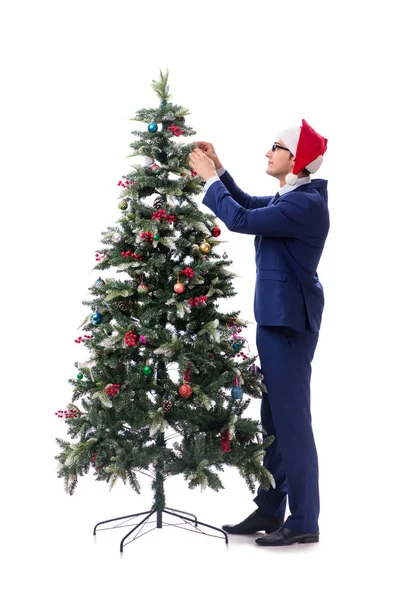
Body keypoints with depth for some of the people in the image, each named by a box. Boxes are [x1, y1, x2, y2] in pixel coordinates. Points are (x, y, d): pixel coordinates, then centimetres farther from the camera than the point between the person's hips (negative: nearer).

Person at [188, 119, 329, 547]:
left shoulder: (307, 204, -19)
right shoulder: (292, 197, 12)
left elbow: (241, 220, -21)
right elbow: (248, 204, 27)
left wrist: (209, 179, -8)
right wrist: (218, 170, 13)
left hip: (289, 320, -10)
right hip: (276, 317, 10)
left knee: (291, 418, -5)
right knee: (274, 417, 13)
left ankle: (304, 522, 3)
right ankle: (270, 511, 22)